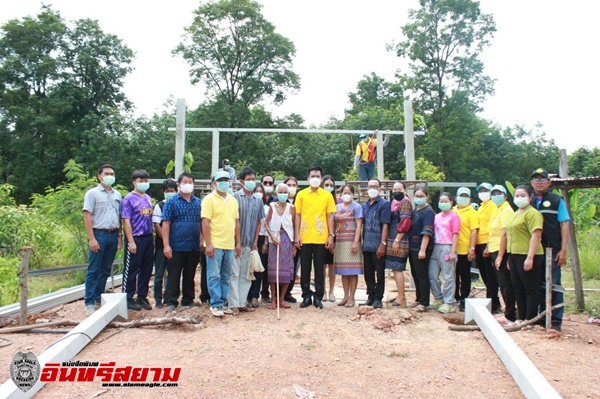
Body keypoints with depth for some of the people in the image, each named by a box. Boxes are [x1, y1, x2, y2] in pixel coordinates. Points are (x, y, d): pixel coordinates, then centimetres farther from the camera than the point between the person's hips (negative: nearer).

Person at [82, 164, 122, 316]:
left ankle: (98, 299, 20)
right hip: (99, 234, -5)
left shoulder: (117, 194, 13)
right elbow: (87, 217, -8)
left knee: (105, 270, 11)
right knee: (93, 270, -1)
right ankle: (89, 303, 4)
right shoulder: (93, 193, -2)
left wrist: (119, 236, 10)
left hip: (113, 235, 5)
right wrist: (92, 239, -14)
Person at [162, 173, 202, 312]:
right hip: (176, 246, -3)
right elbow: (166, 224, -5)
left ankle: (188, 300, 23)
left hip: (194, 246, 4)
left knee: (190, 275, 12)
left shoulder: (198, 202, 11)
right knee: (173, 275, 3)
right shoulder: (171, 202, 0)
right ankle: (171, 302, 12)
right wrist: (166, 245, -12)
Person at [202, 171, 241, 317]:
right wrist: (208, 244, -15)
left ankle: (223, 302, 19)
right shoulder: (209, 199, -4)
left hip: (230, 245, 6)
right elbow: (205, 222, -9)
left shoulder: (233, 200, 13)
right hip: (215, 245, -5)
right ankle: (216, 305, 5)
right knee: (214, 276, -2)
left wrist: (238, 243, 11)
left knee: (226, 277, 10)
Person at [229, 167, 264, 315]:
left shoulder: (258, 200, 9)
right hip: (236, 242, -5)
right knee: (234, 274, -2)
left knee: (245, 275, 9)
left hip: (249, 243, 5)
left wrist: (255, 241, 5)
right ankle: (233, 304, 3)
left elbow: (258, 222, 13)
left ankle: (242, 303, 17)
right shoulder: (235, 197, -5)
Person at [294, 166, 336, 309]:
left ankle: (318, 297, 15)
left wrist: (331, 235, -2)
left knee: (319, 269, 6)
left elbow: (329, 216, 5)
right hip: (304, 238, 0)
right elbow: (298, 215, 4)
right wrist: (296, 235, -2)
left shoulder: (327, 195, 4)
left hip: (321, 238, 0)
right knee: (305, 268, 7)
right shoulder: (301, 194, 4)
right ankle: (306, 296, 18)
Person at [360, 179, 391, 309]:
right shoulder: (364, 205, 13)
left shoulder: (384, 204, -4)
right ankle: (370, 296, 23)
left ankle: (378, 298, 11)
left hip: (378, 246, -6)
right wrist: (361, 242, 10)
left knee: (379, 273, 3)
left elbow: (385, 225, -10)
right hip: (366, 245, 6)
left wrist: (383, 244, -16)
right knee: (368, 273, 12)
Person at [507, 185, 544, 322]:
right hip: (514, 255, 9)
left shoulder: (532, 213, -11)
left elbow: (536, 236, -19)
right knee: (518, 289, 14)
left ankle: (530, 320, 7)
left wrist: (530, 257, -24)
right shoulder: (516, 214, 18)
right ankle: (521, 318, 23)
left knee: (530, 289, 0)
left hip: (527, 256, -9)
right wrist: (510, 257, 22)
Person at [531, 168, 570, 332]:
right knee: (540, 285, 9)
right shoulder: (529, 202, 11)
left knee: (554, 285, -1)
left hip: (552, 250, -3)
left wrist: (563, 250, -9)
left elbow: (564, 225, -2)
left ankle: (556, 321, 5)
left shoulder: (557, 200, 3)